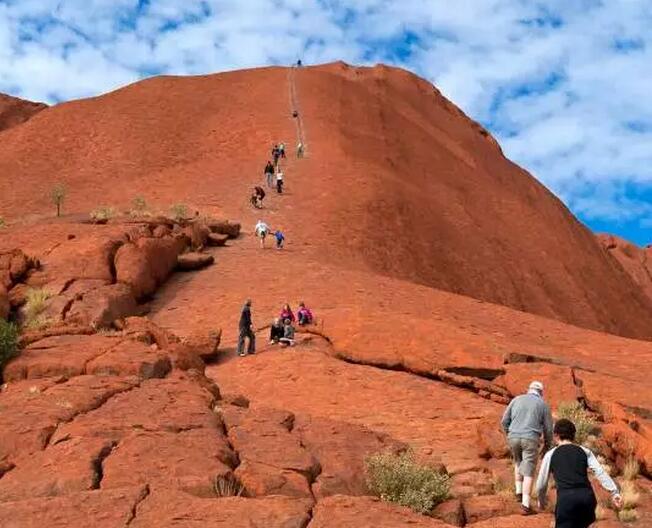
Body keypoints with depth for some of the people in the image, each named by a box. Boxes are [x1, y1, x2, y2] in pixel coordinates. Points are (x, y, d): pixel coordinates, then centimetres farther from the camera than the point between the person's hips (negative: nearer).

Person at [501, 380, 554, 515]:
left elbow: (505, 421, 12)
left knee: (518, 462, 30)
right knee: (528, 472, 1)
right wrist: (548, 446, 21)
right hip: (531, 439, -3)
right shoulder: (543, 405, 7)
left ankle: (519, 492, 27)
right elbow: (548, 429, 8)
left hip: (514, 437, 3)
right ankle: (525, 505, -6)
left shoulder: (516, 400, 13)